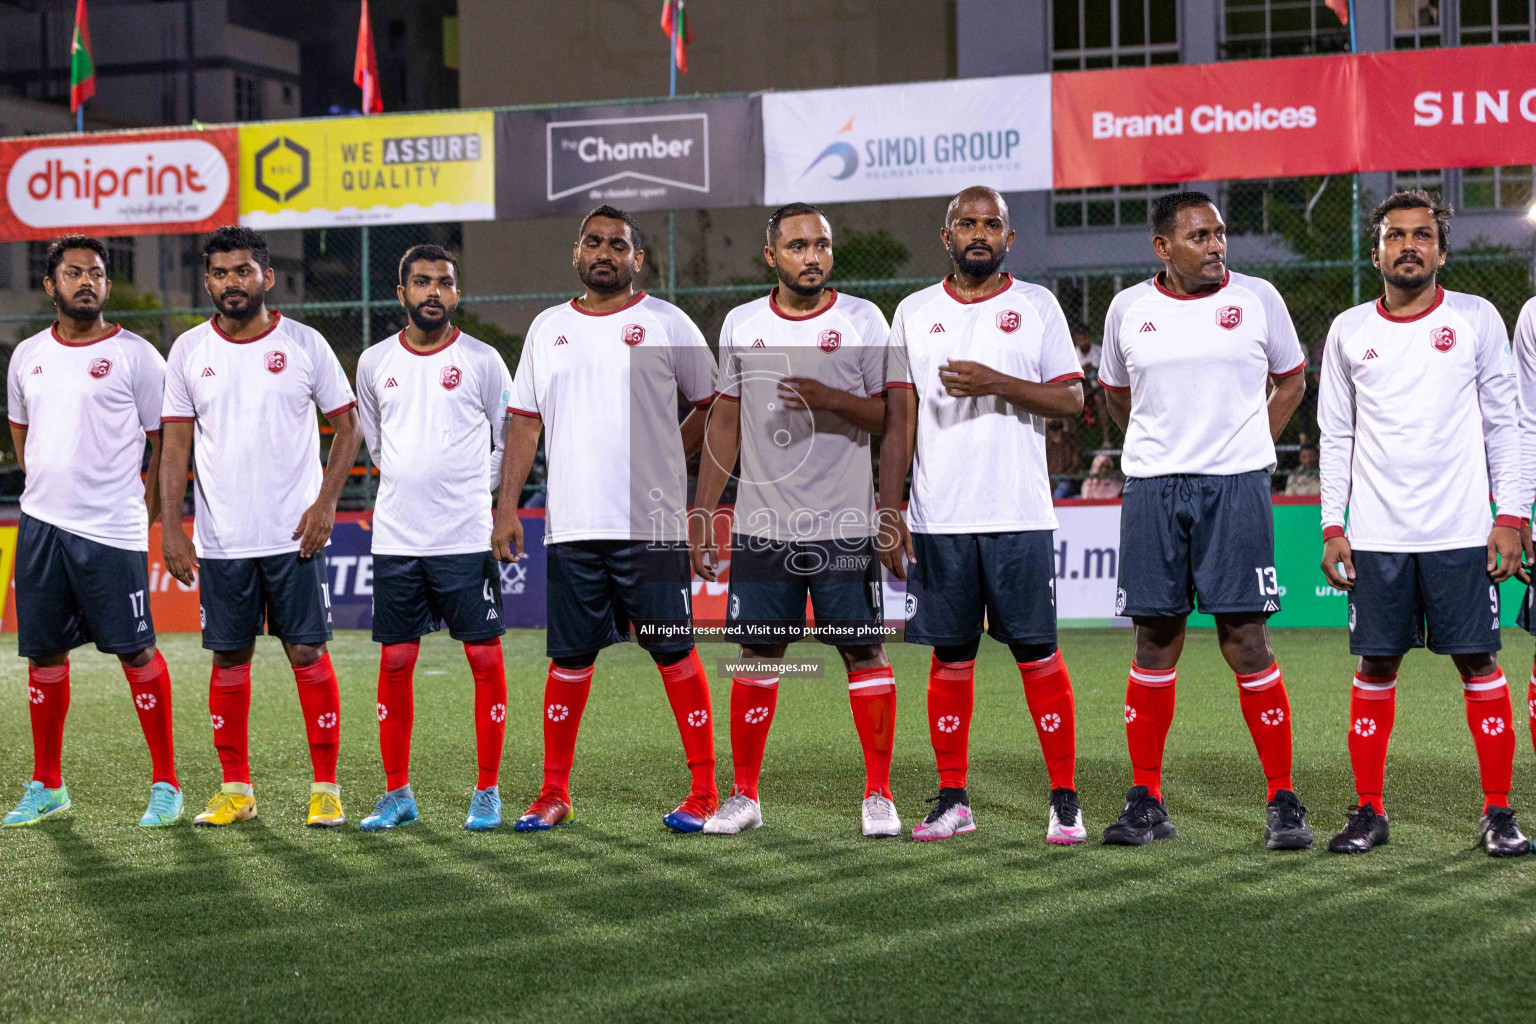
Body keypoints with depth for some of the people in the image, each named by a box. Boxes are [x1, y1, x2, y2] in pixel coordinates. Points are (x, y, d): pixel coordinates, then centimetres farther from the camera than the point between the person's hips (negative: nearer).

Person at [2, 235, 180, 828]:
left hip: (111, 529, -5)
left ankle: (165, 784, 7)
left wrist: (147, 511, -2)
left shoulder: (134, 355, -4)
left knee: (136, 650, -3)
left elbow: (167, 441, 0)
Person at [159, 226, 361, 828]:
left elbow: (346, 426, 4)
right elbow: (176, 445, 6)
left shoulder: (304, 344, -1)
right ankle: (235, 790, 16)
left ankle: (326, 789, 6)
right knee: (229, 659, 7)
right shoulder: (188, 351, 4)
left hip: (295, 535, -2)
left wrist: (325, 504, -8)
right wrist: (170, 527, -1)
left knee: (308, 654, -2)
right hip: (220, 540, 2)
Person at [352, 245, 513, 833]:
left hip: (467, 537, -2)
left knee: (485, 657, -3)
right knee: (395, 662, 4)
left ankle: (487, 793, 7)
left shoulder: (481, 361, -1)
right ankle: (397, 794, 14)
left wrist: (473, 490, 7)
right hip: (395, 538, 3)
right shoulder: (374, 363, 7)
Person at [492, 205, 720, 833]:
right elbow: (525, 422, 14)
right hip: (571, 524, 3)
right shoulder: (547, 328, 13)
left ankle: (704, 791, 5)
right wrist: (507, 507, 7)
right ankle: (554, 792, 17)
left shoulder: (666, 324, 2)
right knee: (569, 657, 8)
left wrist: (665, 455, 2)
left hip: (652, 524, -3)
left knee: (674, 652, -1)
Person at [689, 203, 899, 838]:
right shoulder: (741, 324, 8)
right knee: (757, 655, 6)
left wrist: (830, 399, -20)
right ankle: (744, 795, 16)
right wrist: (702, 514, 9)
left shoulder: (862, 320, 0)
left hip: (845, 524, -2)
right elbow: (725, 422, 13)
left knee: (865, 651, 0)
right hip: (762, 524, 2)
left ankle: (878, 795, 9)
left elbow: (891, 416, -2)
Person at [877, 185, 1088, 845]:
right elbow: (898, 420, 8)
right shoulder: (914, 313, 10)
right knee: (950, 656, 7)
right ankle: (953, 799, 15)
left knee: (1037, 653, -2)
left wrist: (995, 383, -15)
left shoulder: (1036, 306, 5)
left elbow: (1071, 399, -1)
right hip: (937, 518, 2)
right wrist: (888, 510, 1)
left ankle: (1065, 801, 5)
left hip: (1020, 516, -2)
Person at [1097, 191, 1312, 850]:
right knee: (1154, 644, 5)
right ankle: (1146, 802, 13)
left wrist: (1250, 448, 6)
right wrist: (1160, 449, 13)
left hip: (1235, 487, -2)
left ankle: (1283, 802, 2)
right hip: (1151, 490, 2)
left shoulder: (1257, 298, 2)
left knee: (1246, 643, -5)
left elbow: (1290, 380, 15)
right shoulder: (1128, 308, 7)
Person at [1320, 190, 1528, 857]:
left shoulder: (1476, 319, 3)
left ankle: (1498, 813, 8)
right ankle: (1369, 811, 13)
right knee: (1376, 665, 4)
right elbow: (1336, 437, 10)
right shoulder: (1348, 331, 7)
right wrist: (1332, 527, 4)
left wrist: (1510, 515, -3)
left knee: (1478, 662, 0)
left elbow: (1504, 423, 4)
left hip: (1462, 530, -1)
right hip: (1376, 533, 1)